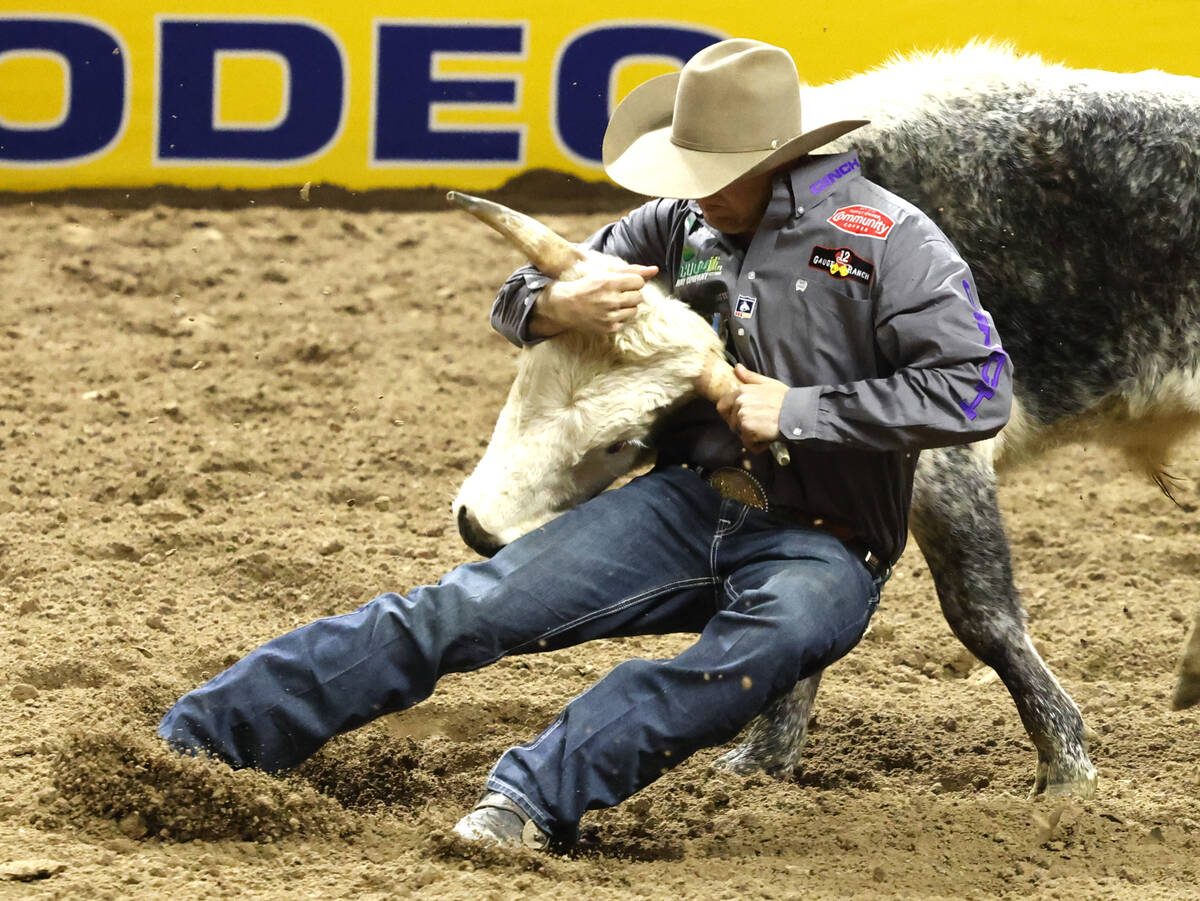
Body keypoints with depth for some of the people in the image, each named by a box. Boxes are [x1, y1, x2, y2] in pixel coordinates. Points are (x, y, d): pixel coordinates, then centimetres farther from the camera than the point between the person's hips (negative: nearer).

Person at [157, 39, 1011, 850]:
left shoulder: (889, 241, -9)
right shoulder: (683, 224, 8)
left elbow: (980, 390, -17)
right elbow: (517, 304, 16)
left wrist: (799, 410, -18)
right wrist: (561, 307, -12)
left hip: (819, 548, -4)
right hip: (684, 505, 4)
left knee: (768, 643, -41)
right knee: (463, 611, -11)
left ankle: (531, 799, -49)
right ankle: (191, 741, -12)